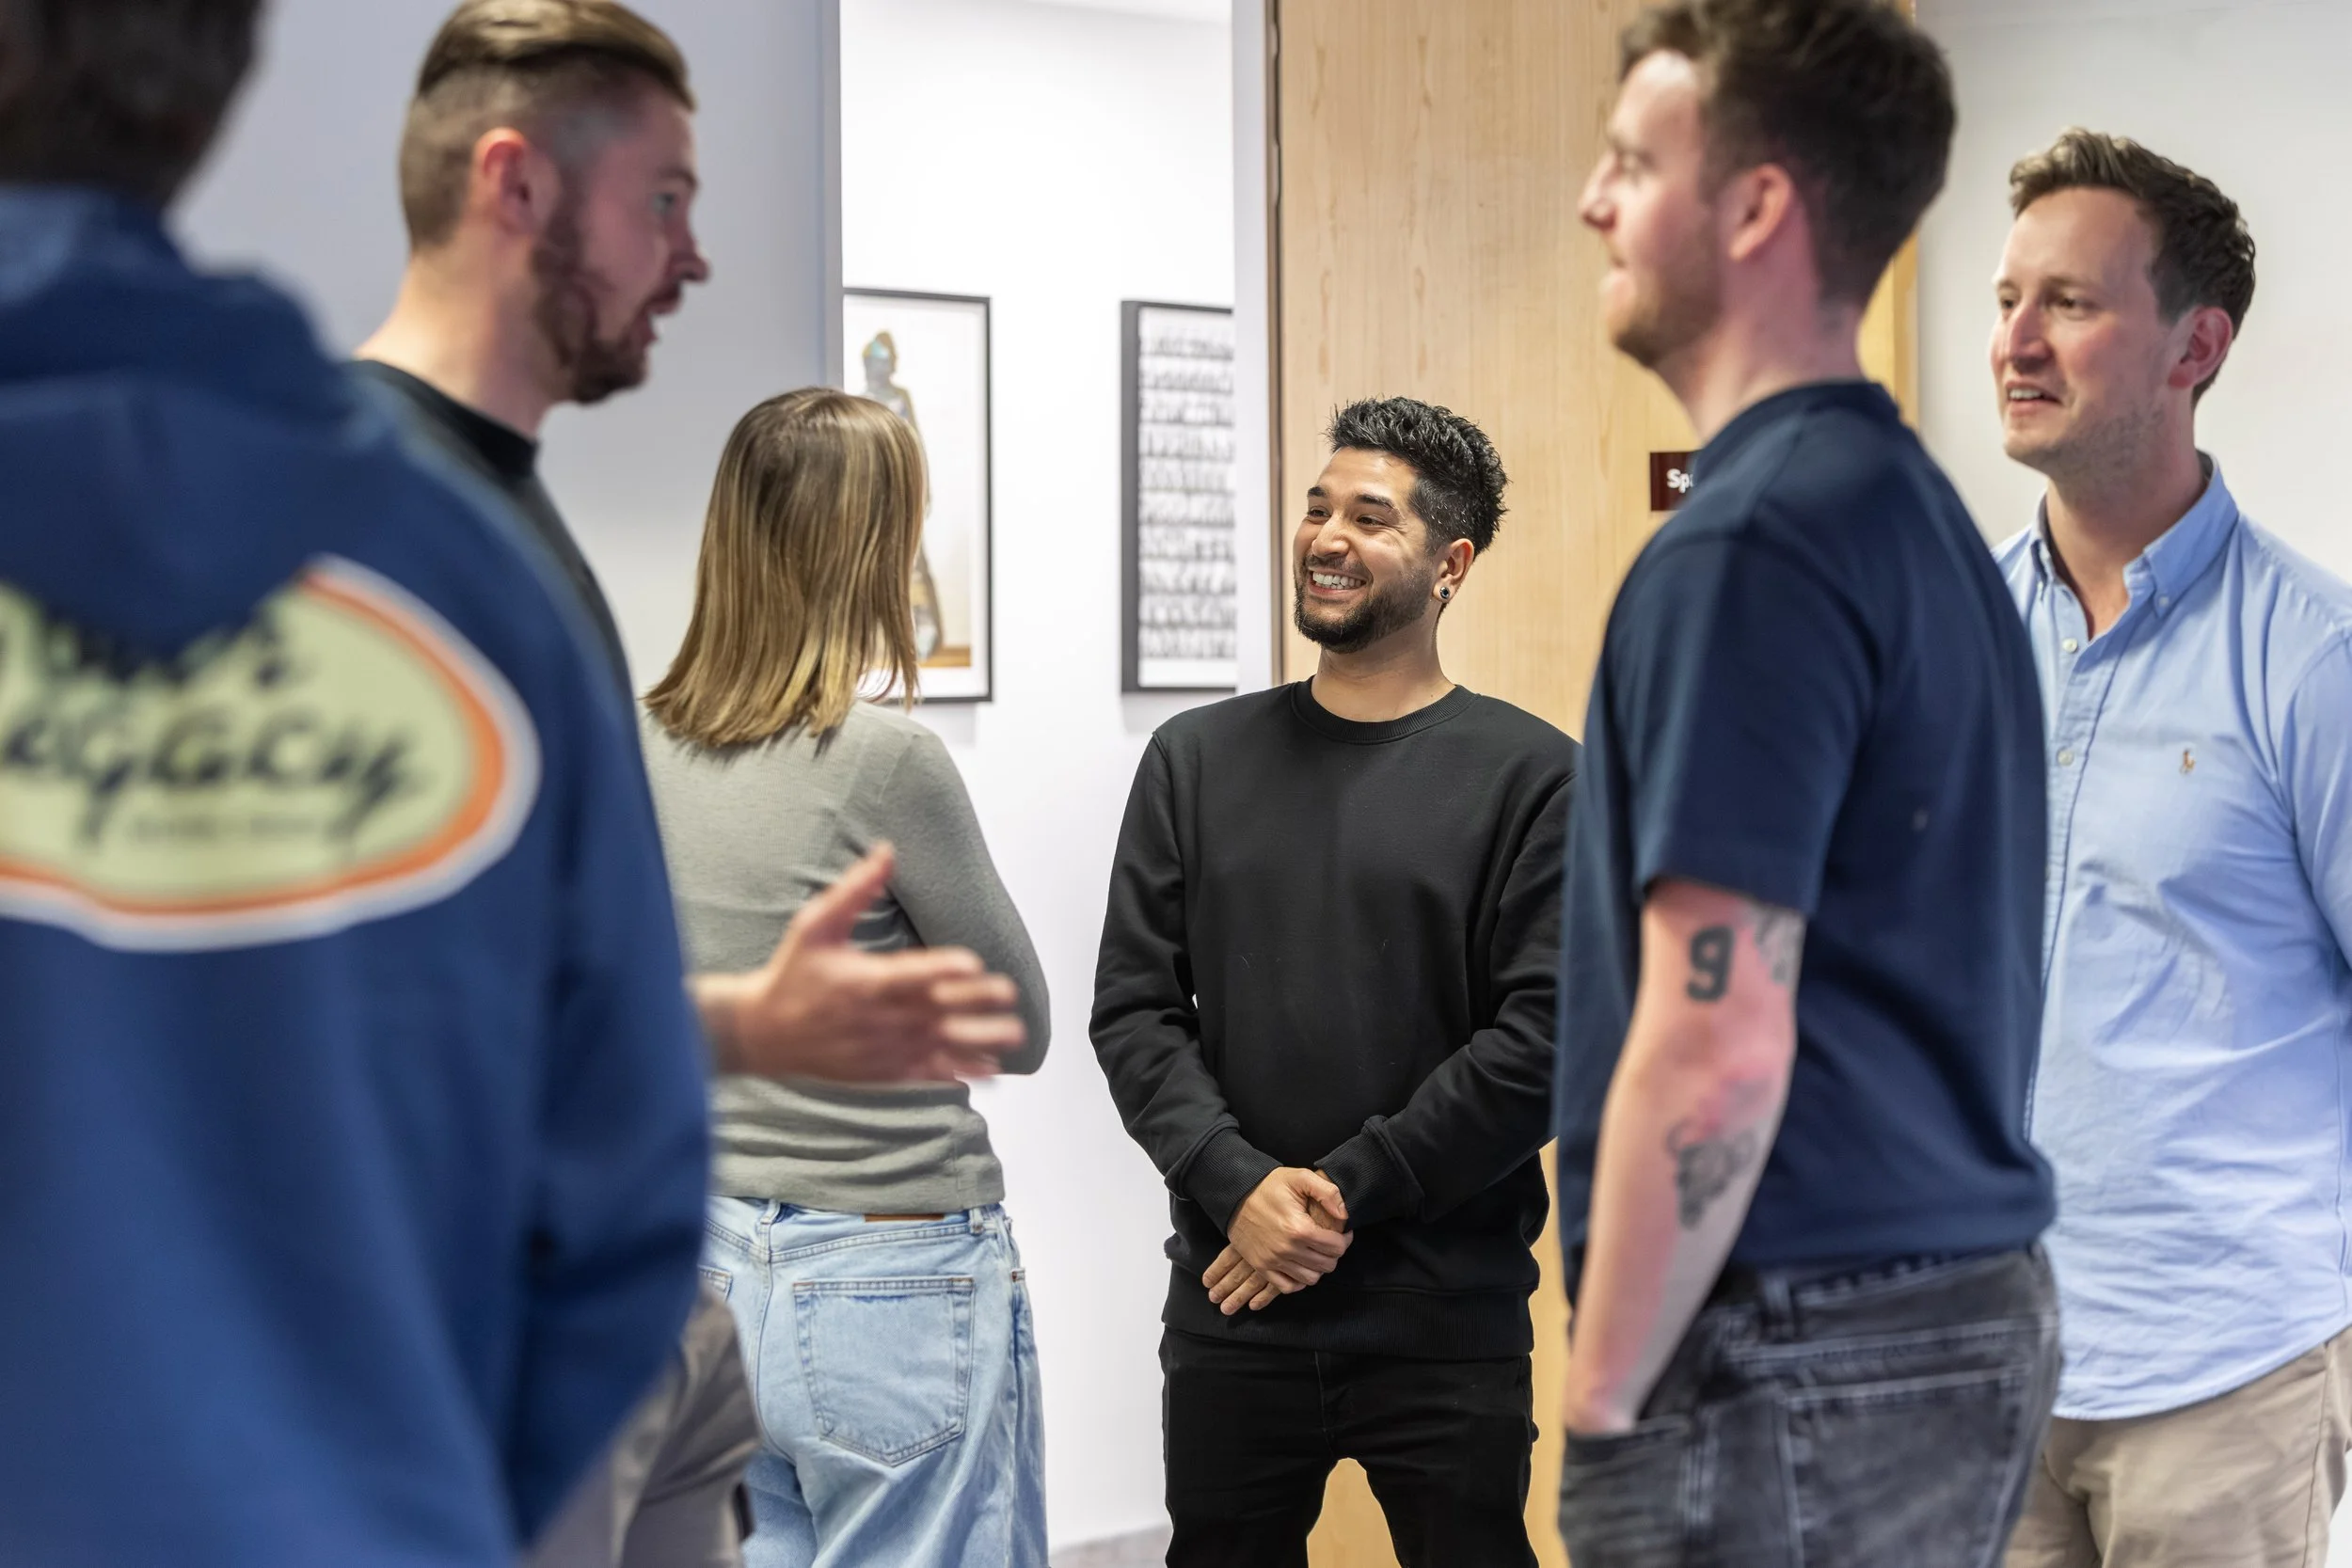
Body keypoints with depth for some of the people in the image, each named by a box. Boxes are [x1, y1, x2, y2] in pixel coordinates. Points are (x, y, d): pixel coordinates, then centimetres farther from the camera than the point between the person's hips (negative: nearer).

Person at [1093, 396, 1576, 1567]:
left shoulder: (1531, 778, -2)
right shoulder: (1198, 760, 8)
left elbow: (1544, 1036, -9)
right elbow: (1134, 1009, 3)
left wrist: (1347, 1190, -13)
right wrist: (1238, 1186, -12)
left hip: (1447, 1315, -2)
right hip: (1231, 1307, 3)